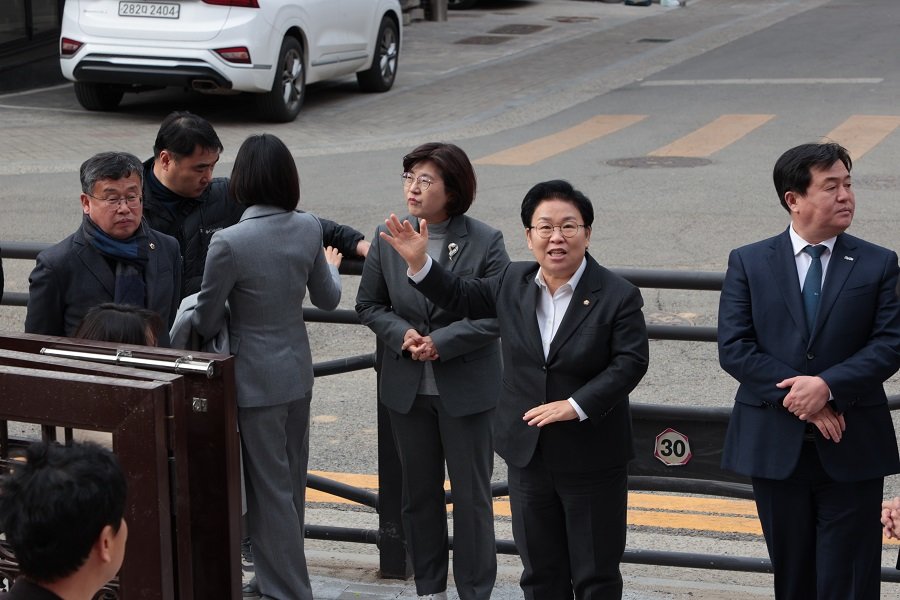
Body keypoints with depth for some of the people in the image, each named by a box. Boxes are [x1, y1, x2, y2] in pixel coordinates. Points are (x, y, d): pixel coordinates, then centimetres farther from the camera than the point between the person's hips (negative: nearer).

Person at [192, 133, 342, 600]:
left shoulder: (230, 242, -22)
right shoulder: (308, 229, -5)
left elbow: (205, 322, -13)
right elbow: (327, 299, 9)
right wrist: (330, 267, 30)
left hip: (256, 379, -6)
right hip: (297, 369, 6)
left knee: (269, 489, 4)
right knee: (290, 483, 19)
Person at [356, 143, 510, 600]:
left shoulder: (485, 242, -11)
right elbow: (368, 304, 5)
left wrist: (441, 342, -21)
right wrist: (403, 335, -14)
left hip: (465, 388, -3)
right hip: (408, 388, 4)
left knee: (471, 494, 5)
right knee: (419, 490, 14)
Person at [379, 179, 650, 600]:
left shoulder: (618, 296, -12)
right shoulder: (512, 283, 3)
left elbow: (630, 362, -16)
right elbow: (461, 297, 17)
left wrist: (576, 406, -24)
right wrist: (419, 263, 3)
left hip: (592, 462, -4)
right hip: (528, 456, 5)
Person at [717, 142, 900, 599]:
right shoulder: (748, 263, 1)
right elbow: (733, 349, -7)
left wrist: (827, 385, -20)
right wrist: (796, 397, -16)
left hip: (851, 449, -1)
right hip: (775, 445, 1)